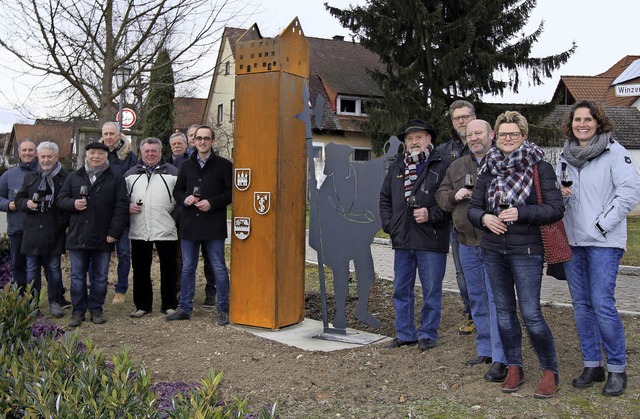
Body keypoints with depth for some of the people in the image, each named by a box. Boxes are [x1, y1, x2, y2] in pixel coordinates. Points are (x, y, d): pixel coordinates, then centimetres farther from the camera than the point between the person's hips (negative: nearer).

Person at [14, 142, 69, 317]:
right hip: (32, 232, 3)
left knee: (54, 268, 5)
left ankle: (55, 302, 16)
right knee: (32, 270, 7)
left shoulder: (65, 178, 0)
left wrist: (64, 221, -10)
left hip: (54, 233, -3)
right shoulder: (30, 177, 12)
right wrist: (26, 203, -5)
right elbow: (19, 199, 16)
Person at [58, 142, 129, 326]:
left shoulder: (115, 180, 2)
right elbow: (61, 199, 12)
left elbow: (121, 207, -3)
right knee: (77, 276, 7)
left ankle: (96, 309, 19)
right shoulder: (74, 177, 11)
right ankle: (78, 311, 16)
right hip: (77, 236, 2)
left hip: (103, 237, -2)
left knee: (100, 277, 7)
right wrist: (73, 204, -11)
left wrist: (114, 232, -11)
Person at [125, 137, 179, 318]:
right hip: (139, 231, 3)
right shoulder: (131, 174, 14)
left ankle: (169, 305, 17)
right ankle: (142, 305, 22)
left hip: (166, 230, -3)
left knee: (168, 269, 5)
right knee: (140, 269, 10)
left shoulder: (172, 172, 4)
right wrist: (128, 206, 1)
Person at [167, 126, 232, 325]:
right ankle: (185, 308, 21)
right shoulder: (186, 165, 12)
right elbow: (177, 191, 18)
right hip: (189, 224, 4)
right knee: (187, 268, 11)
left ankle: (223, 310, 12)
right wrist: (185, 198, -4)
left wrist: (212, 203, -15)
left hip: (213, 225, -4)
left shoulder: (223, 165, -1)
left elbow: (231, 192, -4)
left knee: (219, 268, 2)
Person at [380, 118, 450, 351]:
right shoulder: (397, 167, 13)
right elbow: (385, 198, 20)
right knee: (401, 290, 11)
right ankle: (405, 334, 23)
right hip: (402, 240, 5)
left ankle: (427, 334, 19)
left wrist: (431, 214, -17)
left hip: (431, 241, -5)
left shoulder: (442, 166, -4)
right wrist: (389, 224, 9)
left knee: (431, 291, 5)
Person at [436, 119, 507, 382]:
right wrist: (454, 196, -3)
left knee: (496, 299, -8)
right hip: (467, 243, 7)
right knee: (477, 299, 14)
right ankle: (485, 351, 26)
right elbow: (440, 196, 17)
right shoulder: (457, 167, 15)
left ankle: (500, 360, -4)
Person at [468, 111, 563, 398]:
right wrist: (484, 218, -11)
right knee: (504, 311, 12)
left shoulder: (538, 166, -5)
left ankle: (550, 372, 12)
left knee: (530, 314, -6)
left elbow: (556, 208, -10)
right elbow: (473, 208, 11)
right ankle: (514, 368, 26)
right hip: (493, 250, 5)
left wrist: (520, 213, -21)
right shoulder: (489, 168, 8)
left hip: (526, 250, -5)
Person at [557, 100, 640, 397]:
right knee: (581, 305, 9)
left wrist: (602, 224, -13)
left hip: (604, 242, -6)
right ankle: (592, 365, 21)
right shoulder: (565, 156, 12)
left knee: (602, 304, -9)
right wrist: (558, 194, -3)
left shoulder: (614, 151, -5)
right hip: (572, 240, 6)